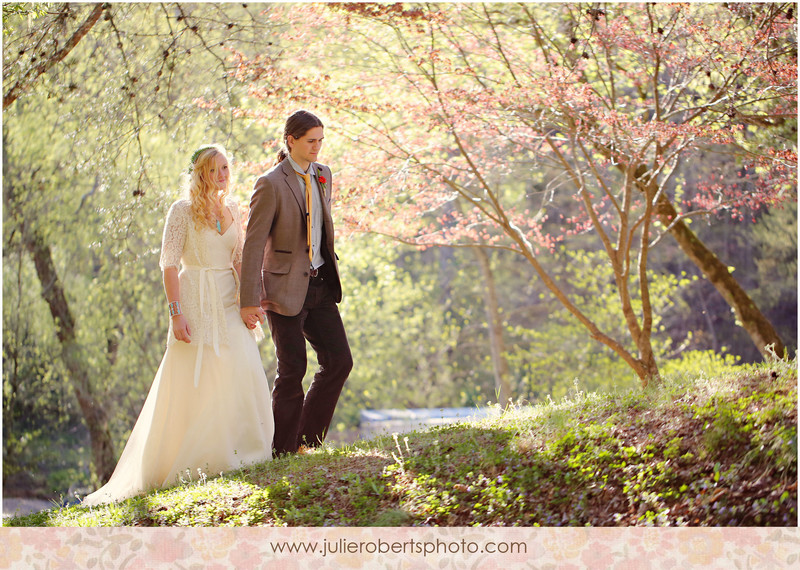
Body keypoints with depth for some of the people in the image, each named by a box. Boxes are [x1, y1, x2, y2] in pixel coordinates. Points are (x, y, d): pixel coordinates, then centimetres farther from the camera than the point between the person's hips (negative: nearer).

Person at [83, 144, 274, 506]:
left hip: (229, 304, 5)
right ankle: (192, 460, 3)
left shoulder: (232, 209, 13)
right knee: (196, 380, -6)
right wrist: (176, 312, -15)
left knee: (245, 376, -2)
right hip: (196, 302, -5)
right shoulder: (183, 211, -4)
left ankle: (234, 454, 9)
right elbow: (169, 264, -8)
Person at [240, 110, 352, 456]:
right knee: (292, 371, -2)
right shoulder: (271, 184, -13)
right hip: (286, 288, -7)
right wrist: (249, 301, -17)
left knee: (339, 361, 3)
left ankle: (307, 441, 15)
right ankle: (284, 451, 11)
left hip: (320, 284, 7)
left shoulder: (323, 175, 9)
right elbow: (253, 245, -14)